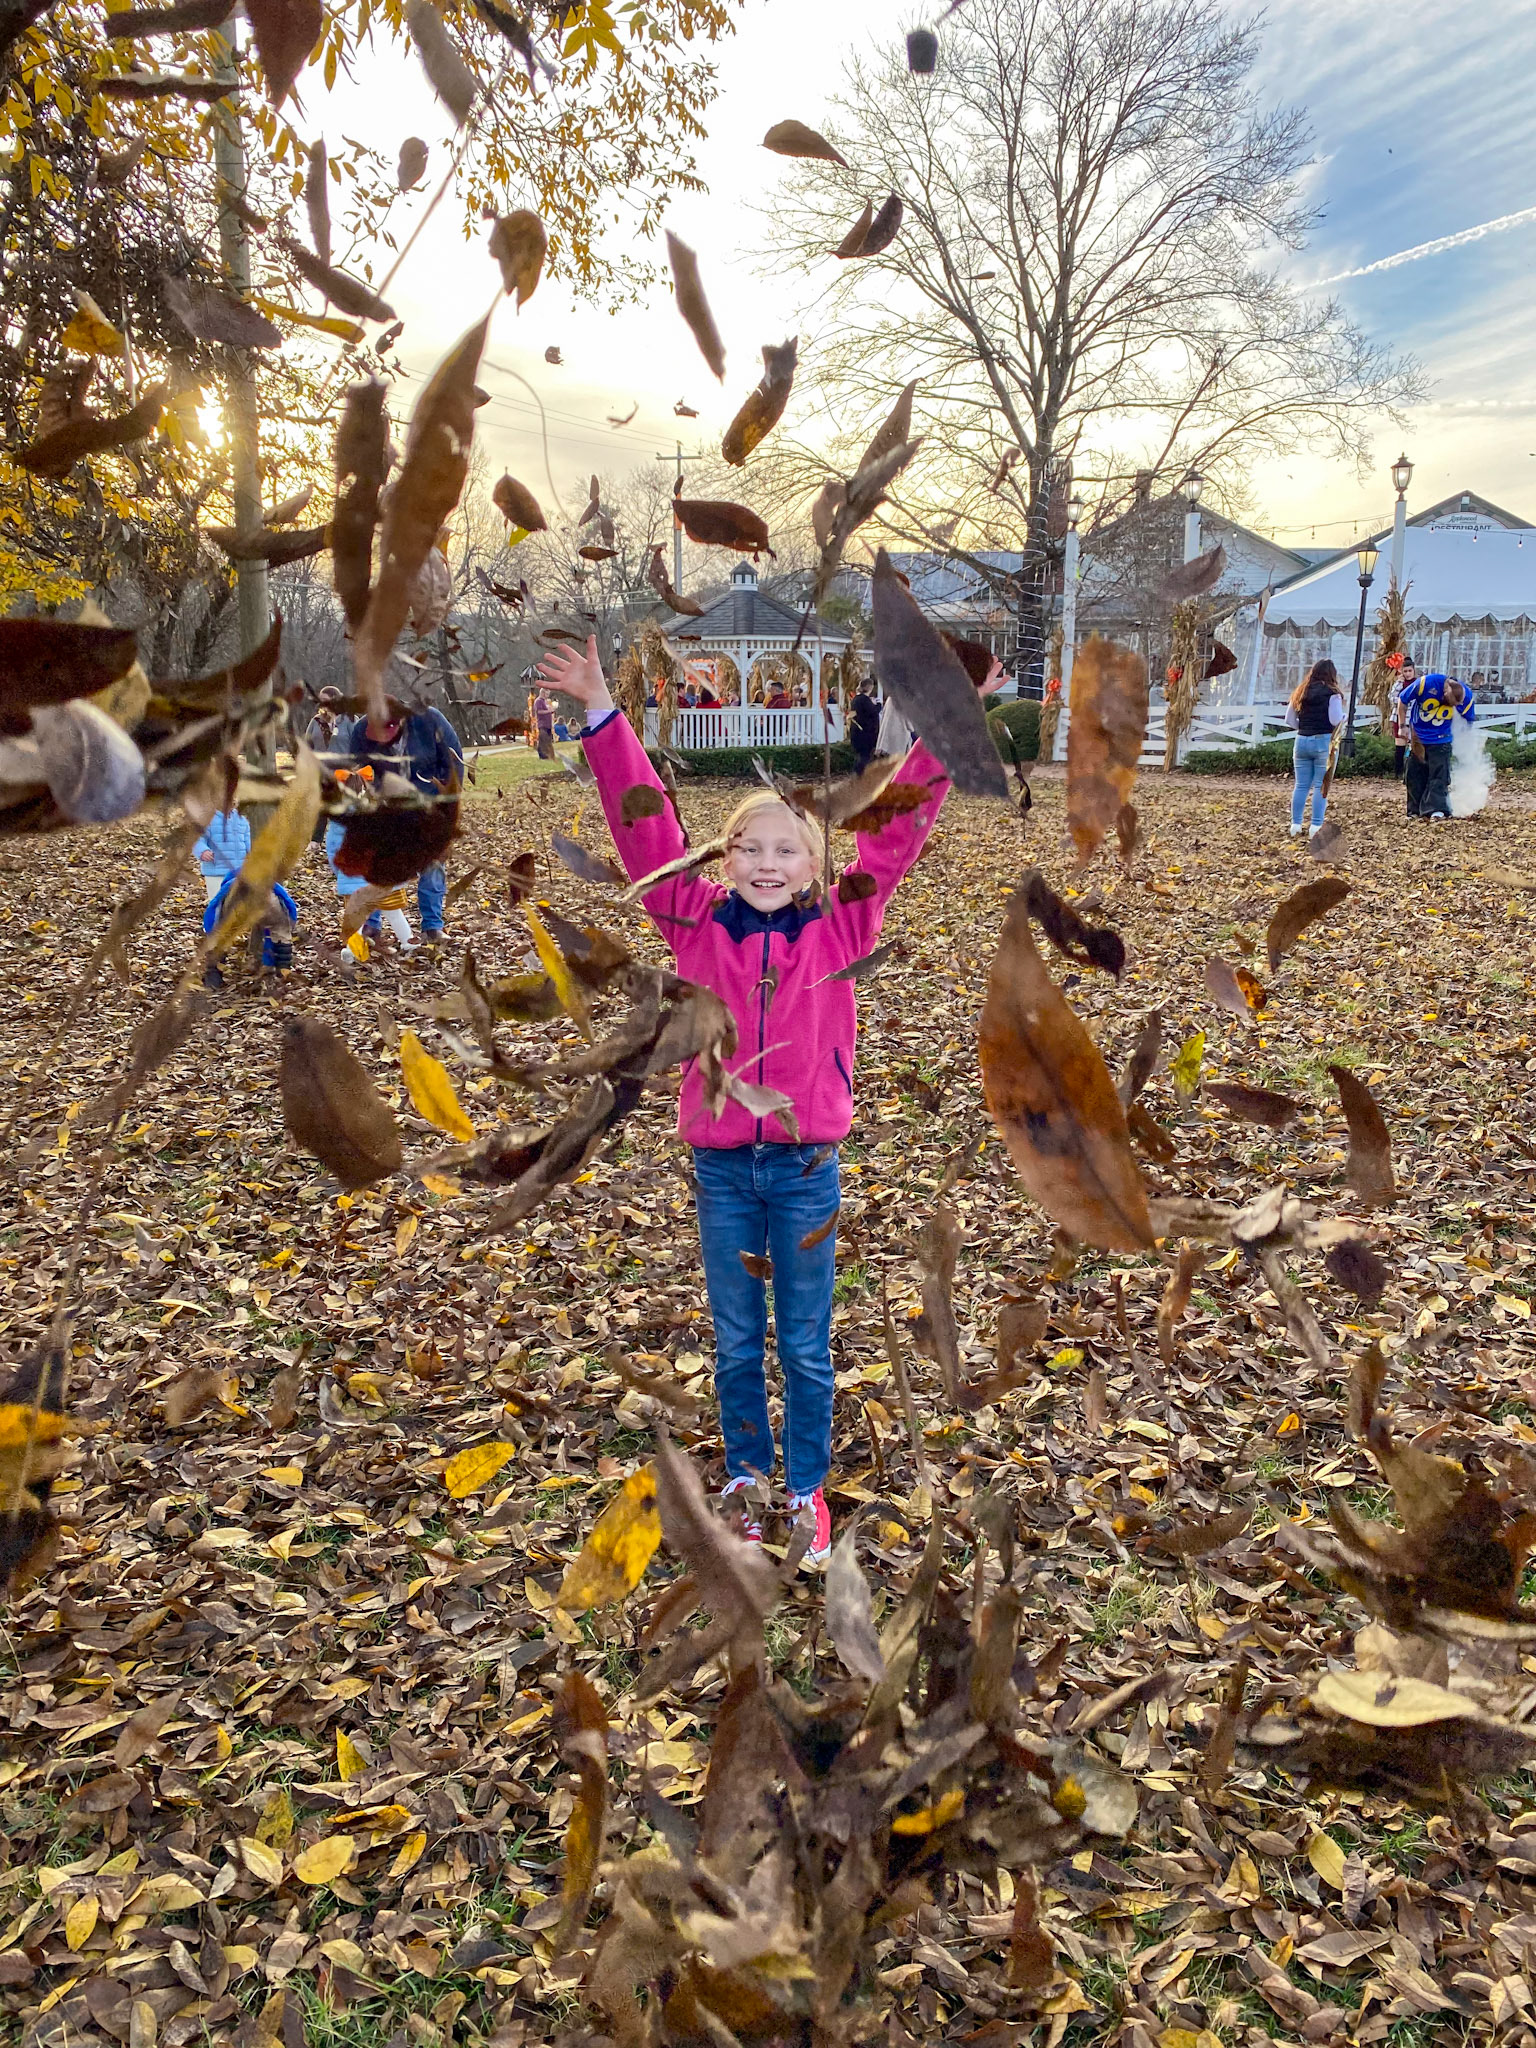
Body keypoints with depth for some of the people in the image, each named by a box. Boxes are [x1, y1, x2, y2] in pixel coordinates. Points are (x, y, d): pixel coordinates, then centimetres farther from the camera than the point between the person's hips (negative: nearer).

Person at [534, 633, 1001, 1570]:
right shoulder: (696, 921, -4)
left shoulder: (839, 926, -4)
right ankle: (746, 1473, 37)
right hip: (722, 1166, 1)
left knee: (807, 1347, 13)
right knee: (736, 1342, 16)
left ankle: (808, 1487, 33)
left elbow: (895, 833, -8)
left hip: (807, 1166, -1)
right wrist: (601, 714, -13)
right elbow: (644, 826, -8)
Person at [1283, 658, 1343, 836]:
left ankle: (1296, 824, 8)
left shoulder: (1300, 693, 10)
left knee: (1301, 785, 9)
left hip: (1302, 741, 5)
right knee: (1321, 786, -2)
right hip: (1324, 742, -5)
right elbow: (1336, 720, -12)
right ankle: (1316, 826, -6)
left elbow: (1289, 719, 14)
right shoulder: (1331, 693, -7)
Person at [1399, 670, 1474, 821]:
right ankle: (1415, 810, 18)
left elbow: (1468, 719, -1)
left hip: (1440, 740, 0)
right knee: (1414, 774, 7)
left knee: (1439, 775, -8)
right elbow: (1403, 701, -11)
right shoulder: (1425, 683, -28)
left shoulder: (1466, 696, -21)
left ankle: (1436, 811, -10)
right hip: (1417, 736, 1)